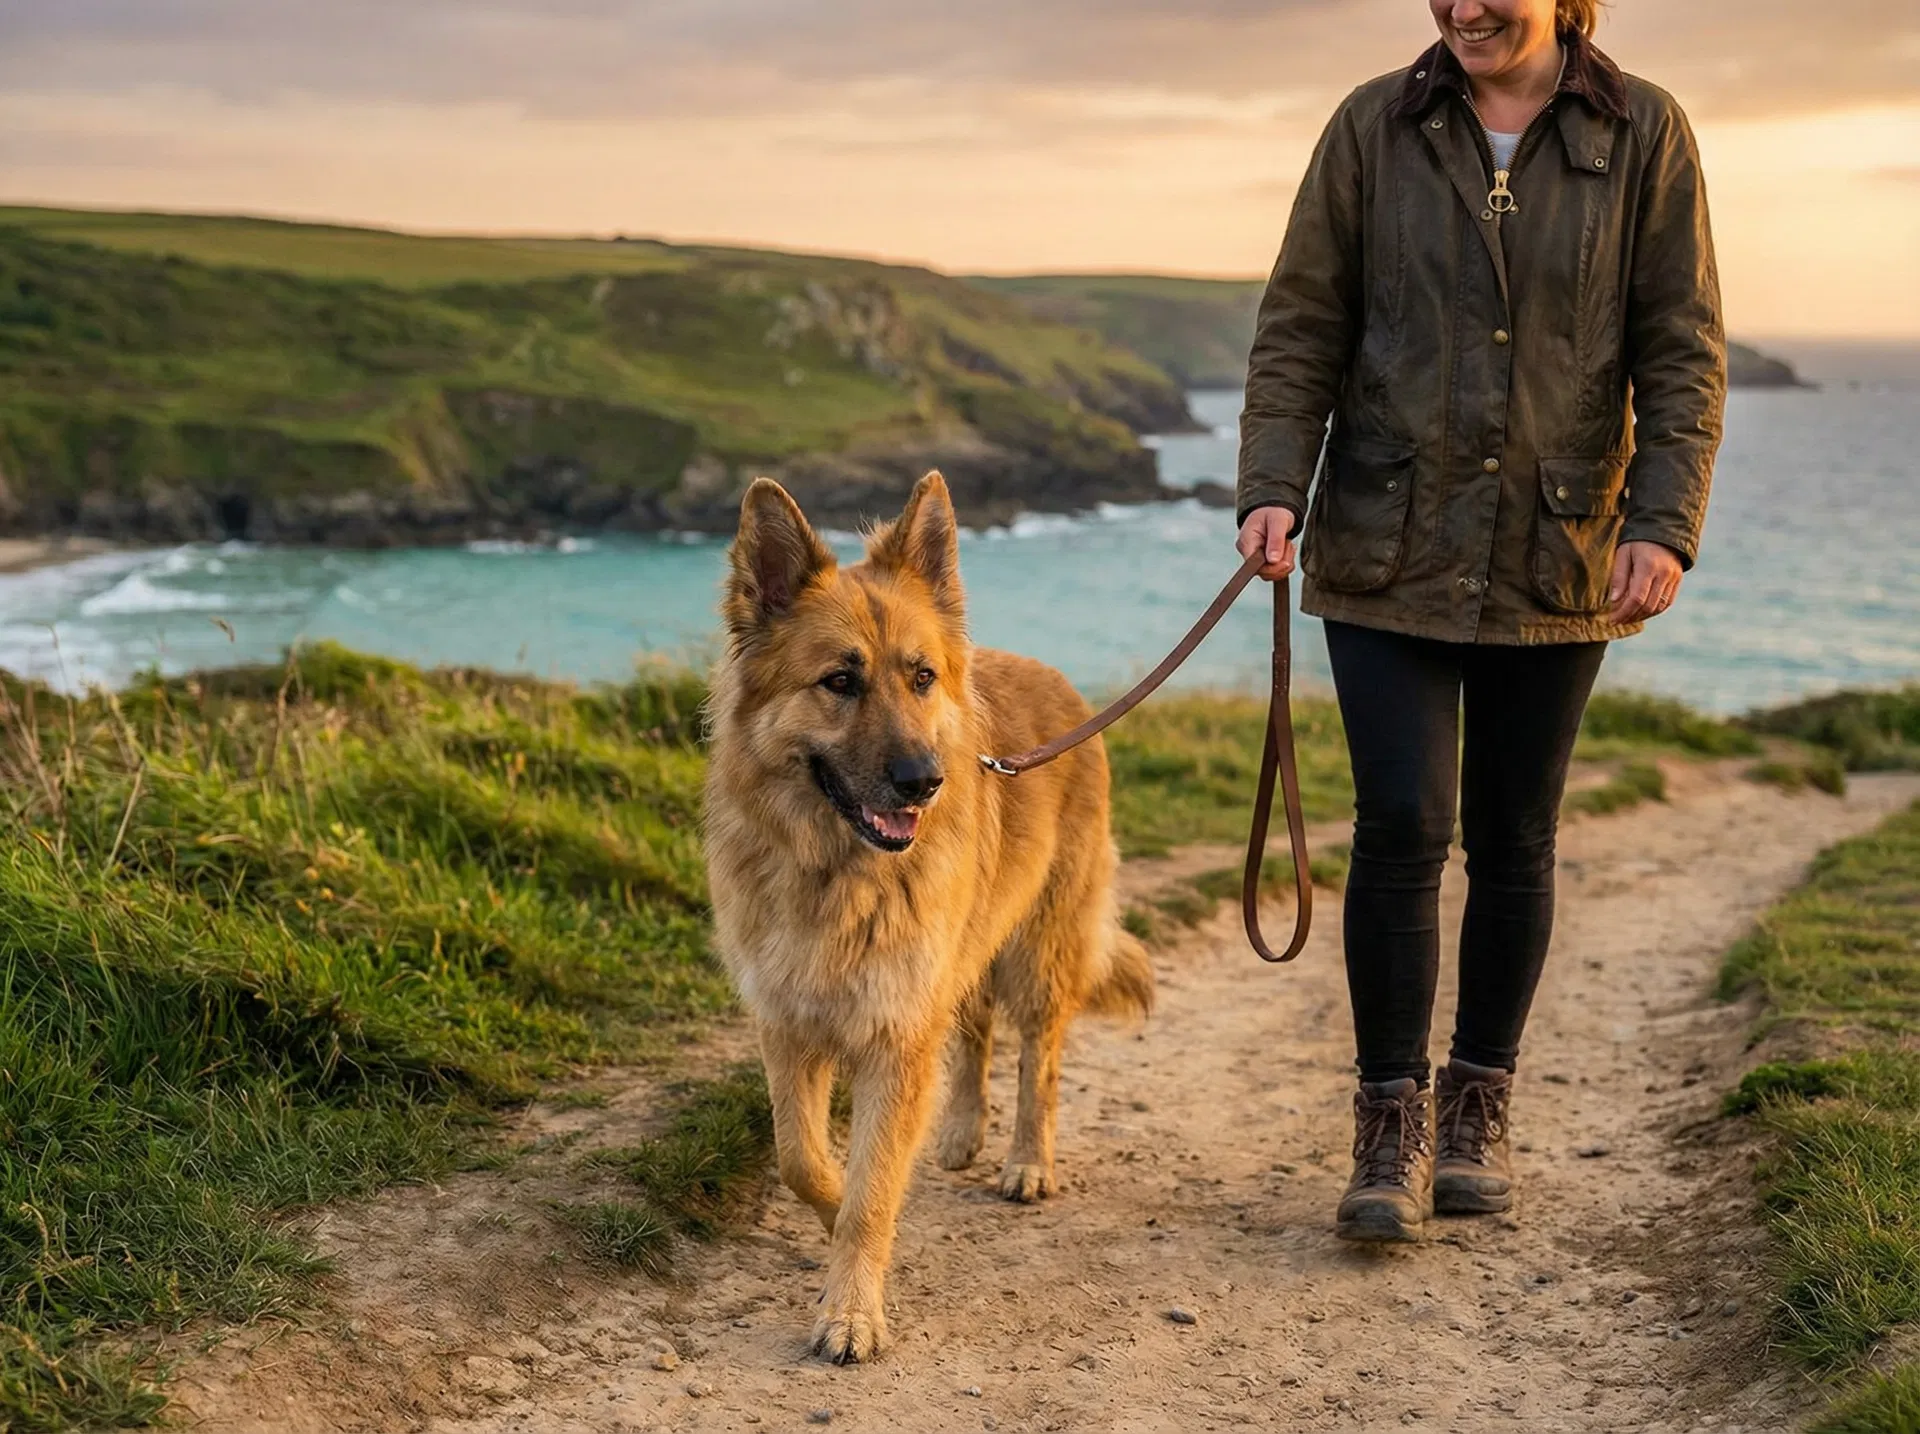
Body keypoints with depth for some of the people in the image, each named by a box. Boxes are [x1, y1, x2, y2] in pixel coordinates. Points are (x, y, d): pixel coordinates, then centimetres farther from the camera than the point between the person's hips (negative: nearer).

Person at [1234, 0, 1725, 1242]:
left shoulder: (1645, 136, -1)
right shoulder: (1375, 128, 0)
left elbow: (1682, 350, -2)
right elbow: (1301, 328, 1)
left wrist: (1664, 523, -14)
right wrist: (1273, 488, -12)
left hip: (1556, 558, 1)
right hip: (1391, 547, 0)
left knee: (1514, 841, 8)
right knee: (1401, 826, -8)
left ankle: (1481, 1106, 25)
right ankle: (1392, 1121, 6)